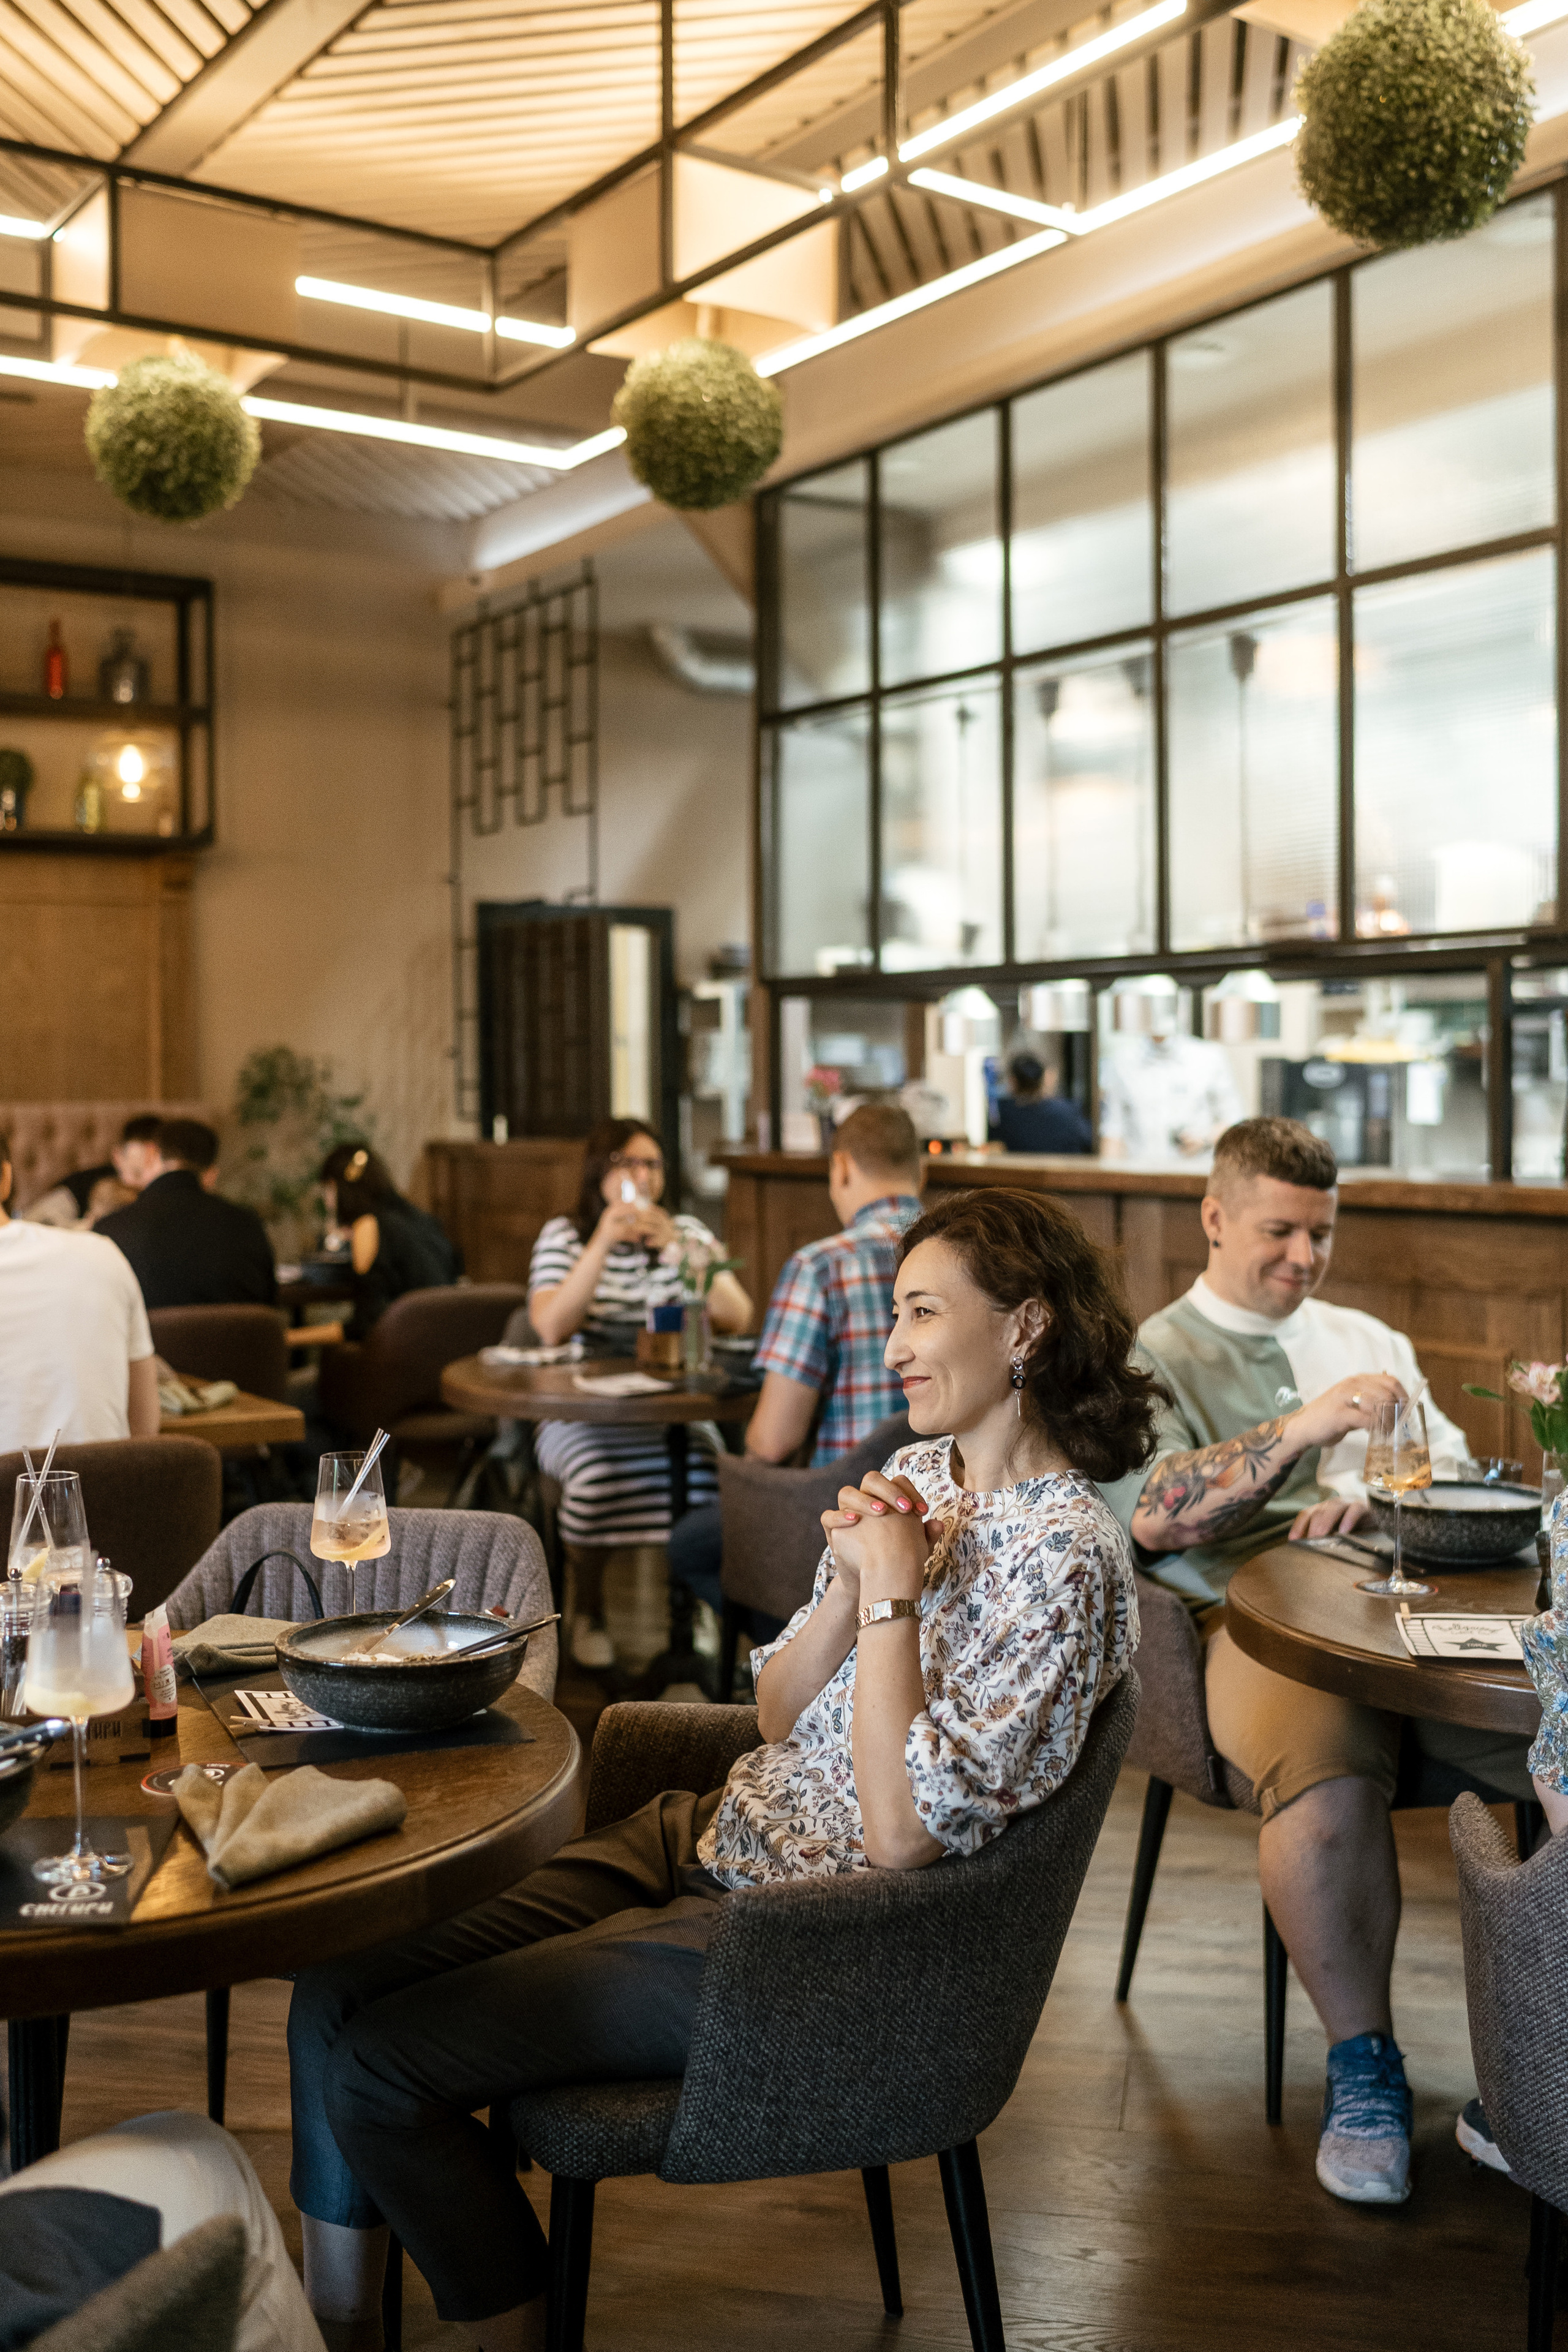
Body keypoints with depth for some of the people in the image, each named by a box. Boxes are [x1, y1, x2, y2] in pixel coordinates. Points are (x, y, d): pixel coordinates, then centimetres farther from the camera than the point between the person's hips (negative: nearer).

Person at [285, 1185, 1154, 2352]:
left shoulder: (1067, 1555, -18)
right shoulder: (920, 1474, 8)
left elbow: (902, 1832, -22)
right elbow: (779, 1719, 11)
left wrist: (893, 1591, -18)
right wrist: (848, 1582, -6)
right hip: (707, 1835, 9)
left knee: (382, 2070, -12)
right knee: (339, 1990, -2)